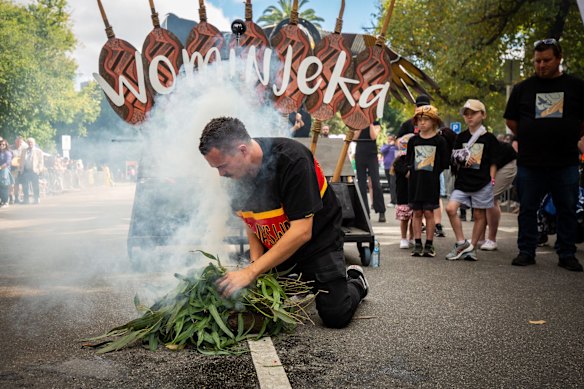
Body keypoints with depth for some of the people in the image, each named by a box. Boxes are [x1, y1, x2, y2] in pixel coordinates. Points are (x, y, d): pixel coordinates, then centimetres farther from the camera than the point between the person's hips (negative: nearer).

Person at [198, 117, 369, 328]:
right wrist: (255, 262, -15)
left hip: (317, 239, -6)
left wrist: (251, 272, -35)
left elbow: (302, 232, -33)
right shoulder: (234, 174, -10)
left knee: (336, 315, -16)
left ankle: (355, 281, 18)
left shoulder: (292, 159, -31)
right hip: (273, 247, 6)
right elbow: (251, 223, 3)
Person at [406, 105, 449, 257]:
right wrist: (412, 170, 3)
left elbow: (444, 163, 2)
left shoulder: (439, 140, -1)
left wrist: (434, 173, -3)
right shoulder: (413, 140, 8)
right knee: (417, 212, 5)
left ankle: (429, 245, 7)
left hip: (432, 182, -3)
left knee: (429, 212, -1)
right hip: (415, 181, 3)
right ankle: (417, 244, 10)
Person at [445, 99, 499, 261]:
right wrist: (463, 160, -9)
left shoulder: (489, 138, 2)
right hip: (462, 181, 3)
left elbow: (493, 163, 4)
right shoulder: (461, 137, 10)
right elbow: (454, 160, 12)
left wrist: (491, 179, -5)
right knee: (450, 208, -13)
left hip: (482, 183, -2)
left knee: (479, 215, 4)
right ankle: (461, 243, -2)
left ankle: (472, 247, 17)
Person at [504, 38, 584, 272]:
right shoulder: (523, 88, 7)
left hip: (565, 162, 0)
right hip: (530, 162, 1)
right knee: (527, 209, 6)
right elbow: (510, 120, 11)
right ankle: (526, 252, 16)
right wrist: (529, 139, 6)